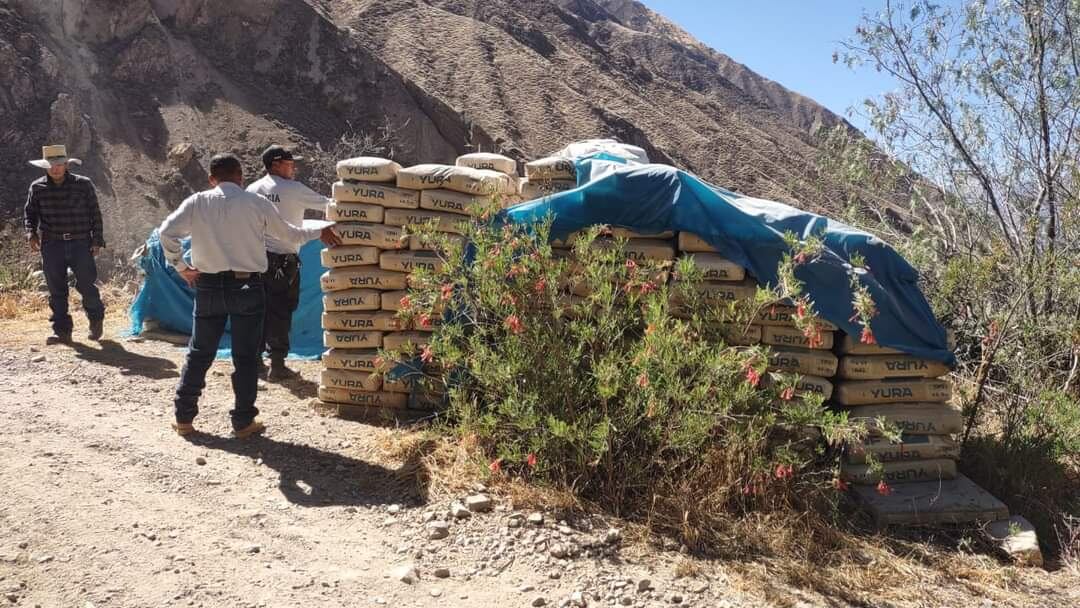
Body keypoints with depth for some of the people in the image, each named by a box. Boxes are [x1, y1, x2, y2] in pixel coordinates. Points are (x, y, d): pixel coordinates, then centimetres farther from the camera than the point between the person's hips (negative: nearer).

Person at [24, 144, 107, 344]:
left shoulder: (83, 184, 2)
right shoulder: (37, 188, 7)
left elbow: (95, 214, 5)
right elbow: (30, 212, 15)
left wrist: (97, 240, 0)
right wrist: (31, 233, -4)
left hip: (81, 243, -2)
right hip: (51, 245, 2)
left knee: (86, 285, -3)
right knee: (56, 290, 3)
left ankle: (96, 319, 23)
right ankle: (62, 331, 10)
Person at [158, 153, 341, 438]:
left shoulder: (197, 203, 1)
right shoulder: (256, 203, -2)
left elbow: (166, 231, -6)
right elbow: (288, 233, 8)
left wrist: (181, 266, 7)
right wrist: (320, 232, 24)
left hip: (208, 286, 2)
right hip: (246, 287, -2)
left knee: (199, 353, 13)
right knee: (245, 356, 6)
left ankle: (184, 418, 18)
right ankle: (243, 422, 12)